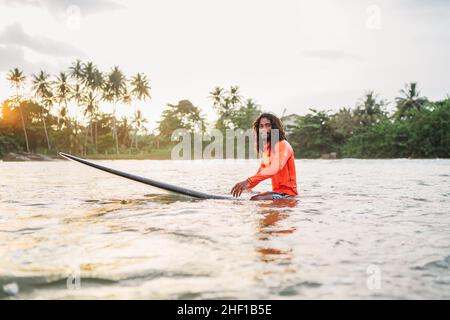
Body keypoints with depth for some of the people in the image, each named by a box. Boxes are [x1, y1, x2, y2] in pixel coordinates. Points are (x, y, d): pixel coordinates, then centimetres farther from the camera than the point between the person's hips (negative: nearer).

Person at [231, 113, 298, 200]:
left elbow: (274, 169, -31)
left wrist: (248, 181, -41)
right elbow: (261, 171, 13)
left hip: (287, 192, -8)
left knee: (256, 200, -22)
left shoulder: (283, 145, -15)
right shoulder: (266, 148, 14)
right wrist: (247, 185, -4)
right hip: (276, 191, 8)